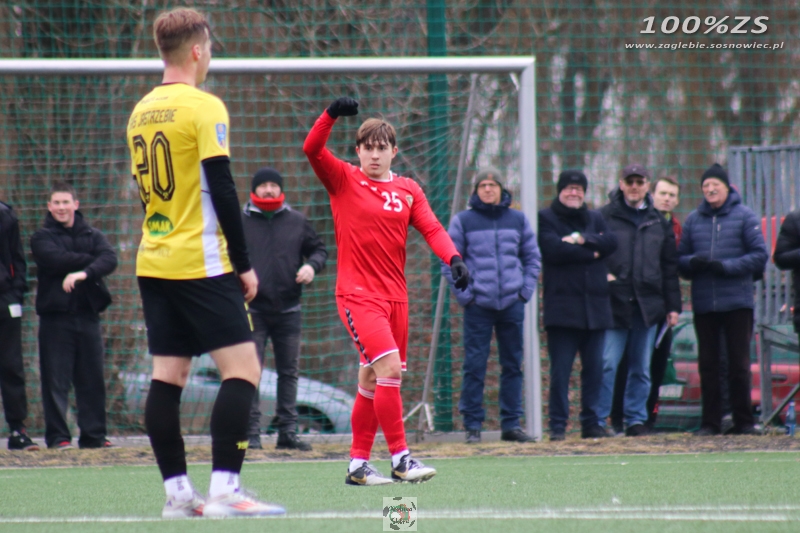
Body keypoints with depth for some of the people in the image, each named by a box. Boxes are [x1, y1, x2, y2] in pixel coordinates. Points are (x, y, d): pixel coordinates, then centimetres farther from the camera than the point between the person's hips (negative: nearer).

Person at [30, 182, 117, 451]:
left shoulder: (93, 235, 12)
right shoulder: (42, 237, 5)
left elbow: (109, 259, -7)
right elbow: (56, 259, -15)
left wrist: (84, 272, -25)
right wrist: (90, 259, -8)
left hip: (87, 315, 3)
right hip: (55, 315, -2)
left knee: (92, 378, 3)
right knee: (56, 380, -3)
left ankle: (93, 435, 9)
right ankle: (57, 436, 1)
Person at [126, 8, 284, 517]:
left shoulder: (141, 112, 12)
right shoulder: (204, 107, -10)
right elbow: (221, 189, -14)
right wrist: (244, 263, -8)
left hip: (153, 262, 8)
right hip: (201, 263, -8)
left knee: (168, 375, 6)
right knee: (243, 366, -6)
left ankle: (177, 491, 5)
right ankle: (224, 489, -14)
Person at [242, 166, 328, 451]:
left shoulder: (297, 221, 9)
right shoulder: (240, 222, 2)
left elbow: (319, 249, 17)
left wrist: (312, 265, -4)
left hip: (287, 309, 3)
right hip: (252, 308, -3)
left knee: (289, 372, 6)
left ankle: (287, 432, 12)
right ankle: (251, 433, -6)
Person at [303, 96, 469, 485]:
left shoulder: (407, 190, 10)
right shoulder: (343, 180, 0)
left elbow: (431, 228, 0)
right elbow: (311, 149, -14)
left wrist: (453, 258, -18)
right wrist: (331, 115, -30)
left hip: (395, 296, 5)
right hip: (357, 294, -5)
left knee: (372, 381, 9)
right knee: (389, 368, -19)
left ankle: (358, 463, 18)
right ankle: (400, 458, -15)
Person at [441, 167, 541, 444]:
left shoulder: (518, 220, 10)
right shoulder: (463, 221, 2)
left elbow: (532, 257, 16)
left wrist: (526, 289, 5)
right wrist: (463, 293, -6)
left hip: (512, 304, 3)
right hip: (478, 305, -3)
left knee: (513, 365, 6)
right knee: (474, 366, -6)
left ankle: (511, 424, 12)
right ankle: (472, 424, -2)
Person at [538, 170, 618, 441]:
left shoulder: (595, 218, 18)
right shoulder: (546, 218, 4)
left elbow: (611, 243, 0)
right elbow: (554, 249, -13)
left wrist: (581, 240, -13)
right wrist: (592, 253, -4)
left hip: (595, 306, 4)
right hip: (562, 305, -4)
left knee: (594, 368, 5)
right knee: (560, 369, -6)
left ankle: (591, 423, 11)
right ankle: (558, 425, -3)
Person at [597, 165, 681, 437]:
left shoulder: (659, 222, 14)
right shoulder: (604, 217, 1)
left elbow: (670, 267, 15)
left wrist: (673, 306, 11)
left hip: (648, 305, 4)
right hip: (613, 302, -4)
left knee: (641, 368, 7)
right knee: (607, 365, -9)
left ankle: (636, 419, 14)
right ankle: (598, 419, -3)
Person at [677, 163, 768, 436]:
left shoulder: (744, 216, 1)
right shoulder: (693, 219, 11)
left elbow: (760, 256, -4)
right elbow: (680, 258, 13)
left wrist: (727, 266, -15)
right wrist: (692, 262, -10)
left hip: (737, 301, -3)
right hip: (703, 304, 3)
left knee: (739, 364, -2)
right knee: (707, 364, 3)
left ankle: (743, 420, 5)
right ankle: (710, 421, 8)